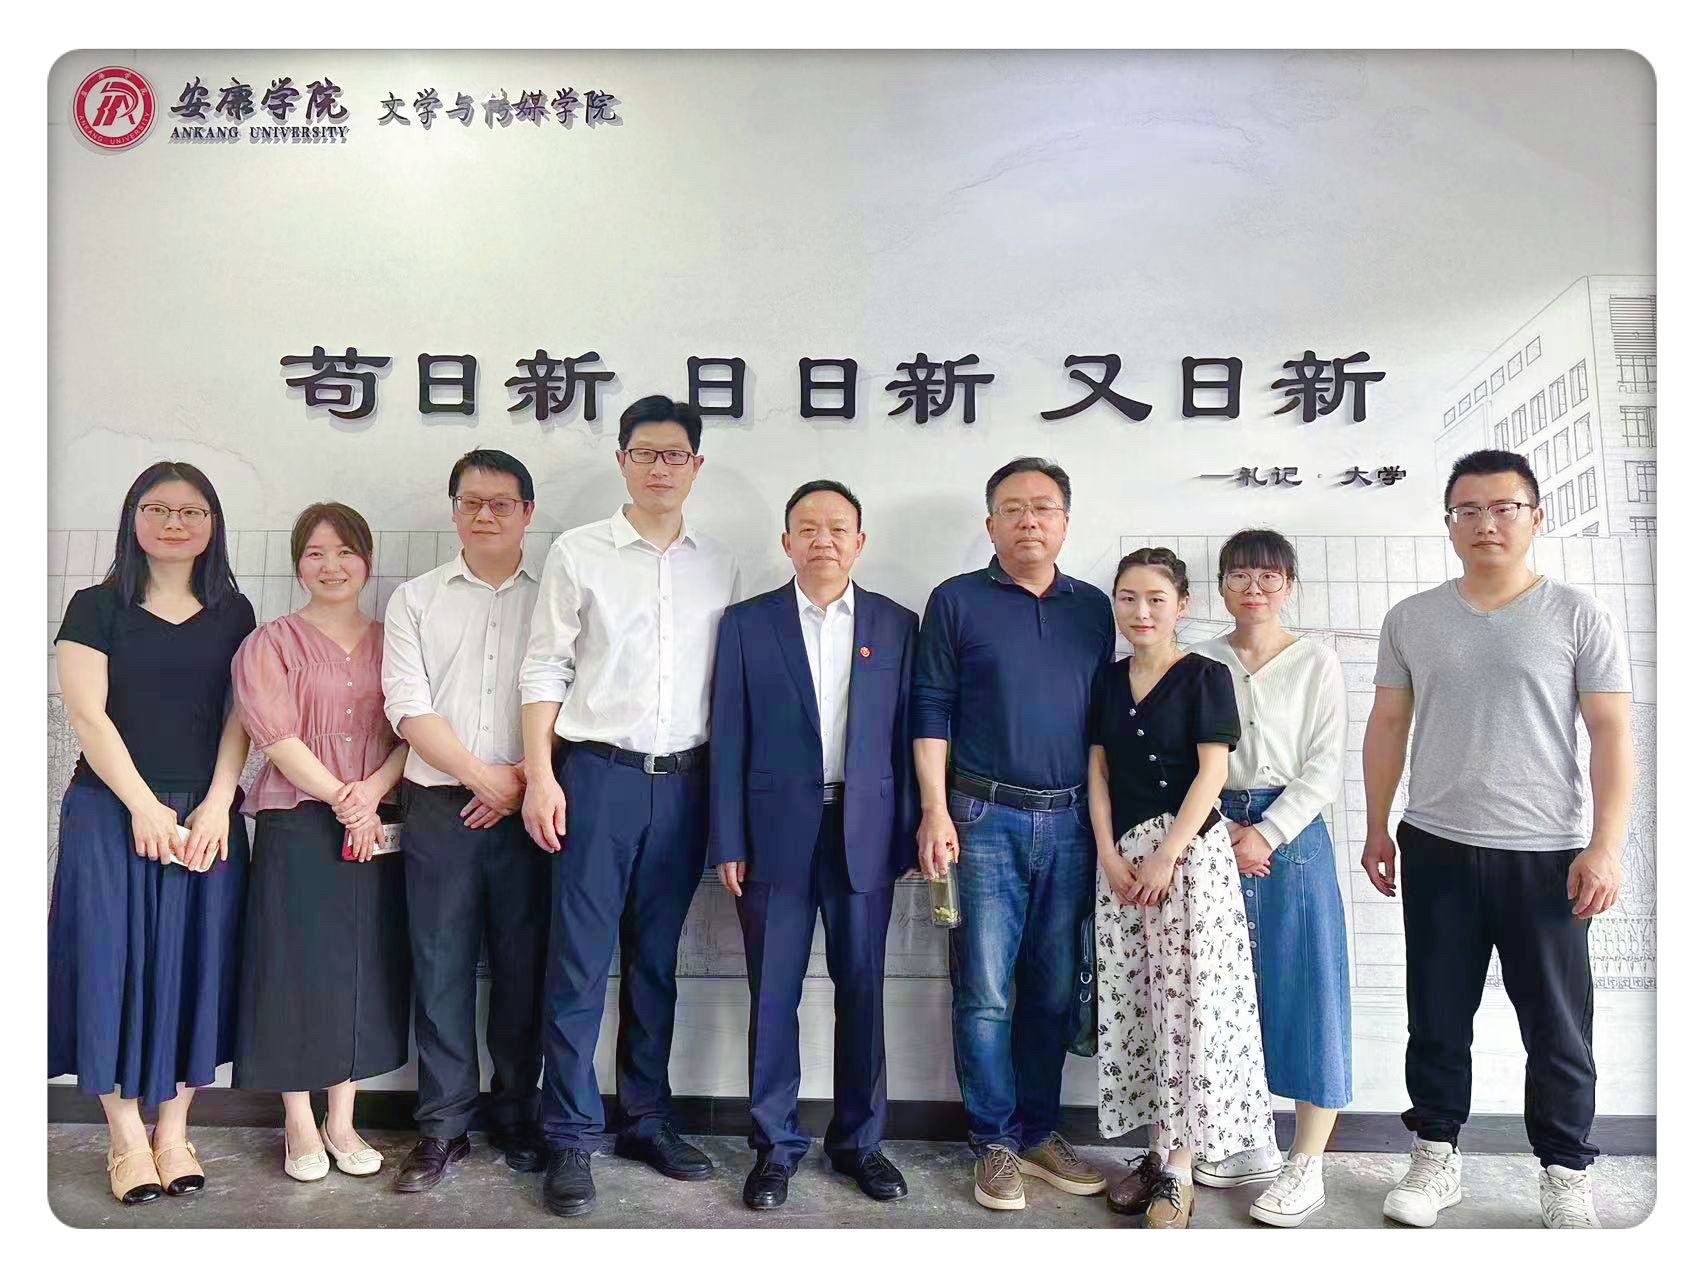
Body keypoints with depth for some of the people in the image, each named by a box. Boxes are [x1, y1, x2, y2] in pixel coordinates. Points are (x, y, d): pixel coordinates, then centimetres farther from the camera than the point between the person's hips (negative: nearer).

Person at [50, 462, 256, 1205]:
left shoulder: (232, 614, 8)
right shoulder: (96, 607, 2)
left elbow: (242, 718, 2)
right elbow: (86, 713, -5)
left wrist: (214, 808, -9)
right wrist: (144, 806, -12)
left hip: (207, 814, 2)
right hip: (111, 811, -2)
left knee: (193, 963, 4)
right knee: (114, 961, 0)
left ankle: (174, 1129, 17)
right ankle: (125, 1137, 14)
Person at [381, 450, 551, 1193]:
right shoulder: (415, 601, 9)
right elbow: (408, 708, -1)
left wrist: (526, 780, -11)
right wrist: (484, 775, -8)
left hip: (522, 811, 0)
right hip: (439, 807, 0)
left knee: (523, 966, 6)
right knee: (441, 969, 4)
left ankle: (517, 1117, 21)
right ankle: (443, 1126, 16)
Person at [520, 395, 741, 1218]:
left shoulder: (720, 569, 9)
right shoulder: (578, 554, 1)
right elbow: (544, 669, -1)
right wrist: (540, 777, -8)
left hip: (683, 781, 3)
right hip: (597, 773, -3)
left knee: (656, 959, 13)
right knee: (579, 963, 1)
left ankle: (647, 1119, 26)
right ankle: (572, 1139, 13)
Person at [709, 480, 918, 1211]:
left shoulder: (897, 625, 6)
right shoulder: (747, 623, 3)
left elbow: (905, 737, 5)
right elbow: (728, 738, 1)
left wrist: (906, 836, 0)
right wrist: (728, 842, -4)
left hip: (864, 833, 1)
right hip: (776, 833, -1)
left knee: (861, 991, 9)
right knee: (773, 995, 6)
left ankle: (859, 1139, 25)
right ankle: (776, 1144, 21)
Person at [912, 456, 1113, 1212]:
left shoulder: (1092, 608, 11)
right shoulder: (956, 602, 1)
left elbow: (1103, 719, 13)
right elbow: (931, 711, -2)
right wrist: (935, 812, -10)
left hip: (1069, 823, 4)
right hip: (985, 818, -3)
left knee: (1053, 992, 11)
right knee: (985, 992, 0)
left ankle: (1039, 1132, 25)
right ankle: (996, 1143, 15)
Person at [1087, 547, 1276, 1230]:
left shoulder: (1205, 676, -4)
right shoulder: (1108, 680, 11)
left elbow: (1212, 772, -9)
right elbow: (1097, 771, 9)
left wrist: (1165, 857, -14)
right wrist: (1110, 854, -2)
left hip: (1190, 849, -5)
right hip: (1121, 853, 5)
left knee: (1188, 1004, -4)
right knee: (1133, 1005, 7)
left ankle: (1179, 1173, 4)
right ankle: (1158, 1150, 19)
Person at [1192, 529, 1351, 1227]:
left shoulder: (1317, 662, 1)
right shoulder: (1201, 663, 6)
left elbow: (1324, 768, -4)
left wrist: (1266, 833, -14)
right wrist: (1219, 829, -11)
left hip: (1293, 834, -2)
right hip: (1217, 833, 3)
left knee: (1304, 989, -1)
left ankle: (1306, 1165, 10)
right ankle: (1248, 1142, 24)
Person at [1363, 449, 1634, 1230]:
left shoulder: (1576, 616, -2)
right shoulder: (1411, 619, 5)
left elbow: (1612, 734, -4)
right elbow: (1387, 726, 10)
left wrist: (1605, 845, -11)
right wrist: (1377, 827, 9)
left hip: (1546, 855, -2)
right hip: (1436, 851, 2)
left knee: (1557, 1028, 8)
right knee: (1438, 1019, 12)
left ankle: (1566, 1174, 26)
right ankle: (1436, 1157, 26)